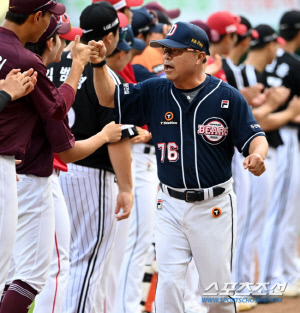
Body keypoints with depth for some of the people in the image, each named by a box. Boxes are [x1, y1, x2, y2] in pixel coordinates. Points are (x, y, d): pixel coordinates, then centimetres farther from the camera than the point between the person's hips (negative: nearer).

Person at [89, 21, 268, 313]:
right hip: (171, 205, 2)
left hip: (214, 206, -2)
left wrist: (257, 155, -30)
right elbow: (110, 99, 1)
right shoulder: (155, 92, 2)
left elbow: (255, 138, -7)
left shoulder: (227, 97, -8)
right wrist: (99, 64, -15)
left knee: (217, 285, 6)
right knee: (169, 282, -4)